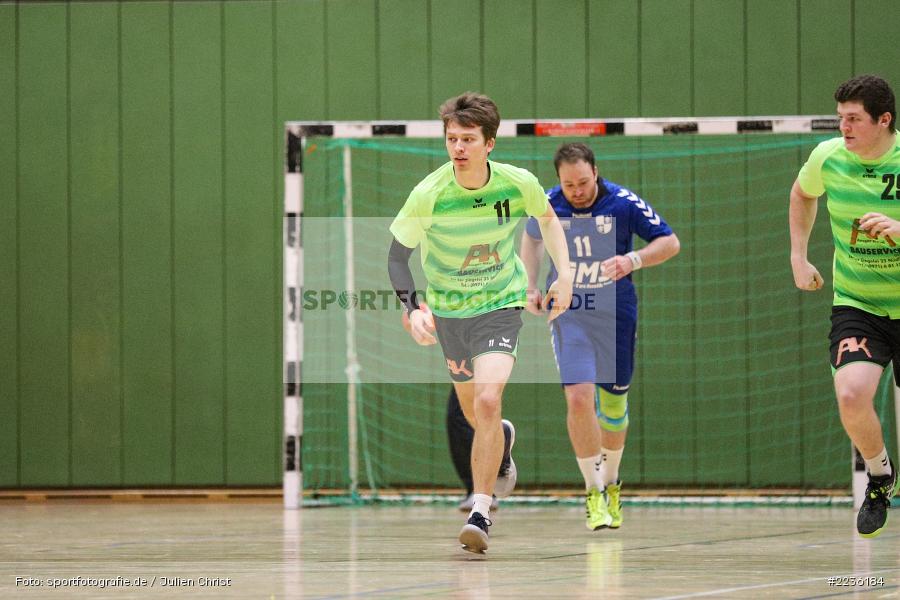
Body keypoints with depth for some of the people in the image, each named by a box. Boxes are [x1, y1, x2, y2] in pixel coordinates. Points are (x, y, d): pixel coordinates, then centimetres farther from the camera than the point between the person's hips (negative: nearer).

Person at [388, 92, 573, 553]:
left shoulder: (518, 184, -18)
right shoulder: (428, 195, -22)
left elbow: (547, 218, 7)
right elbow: (397, 256, -12)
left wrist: (564, 275, 0)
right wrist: (413, 309, -27)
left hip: (500, 303, -2)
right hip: (446, 307, 2)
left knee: (488, 401, -24)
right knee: (473, 412, 18)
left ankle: (480, 513, -19)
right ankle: (502, 438, 56)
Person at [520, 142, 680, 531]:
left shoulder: (624, 203, -13)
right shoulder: (547, 206, -6)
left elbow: (670, 242, -6)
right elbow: (531, 237, 18)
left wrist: (633, 260, -24)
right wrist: (531, 287, 8)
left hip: (616, 314, 0)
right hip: (568, 313, 0)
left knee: (613, 403, 10)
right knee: (578, 398, -17)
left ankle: (610, 483, 33)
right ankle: (593, 491, -7)